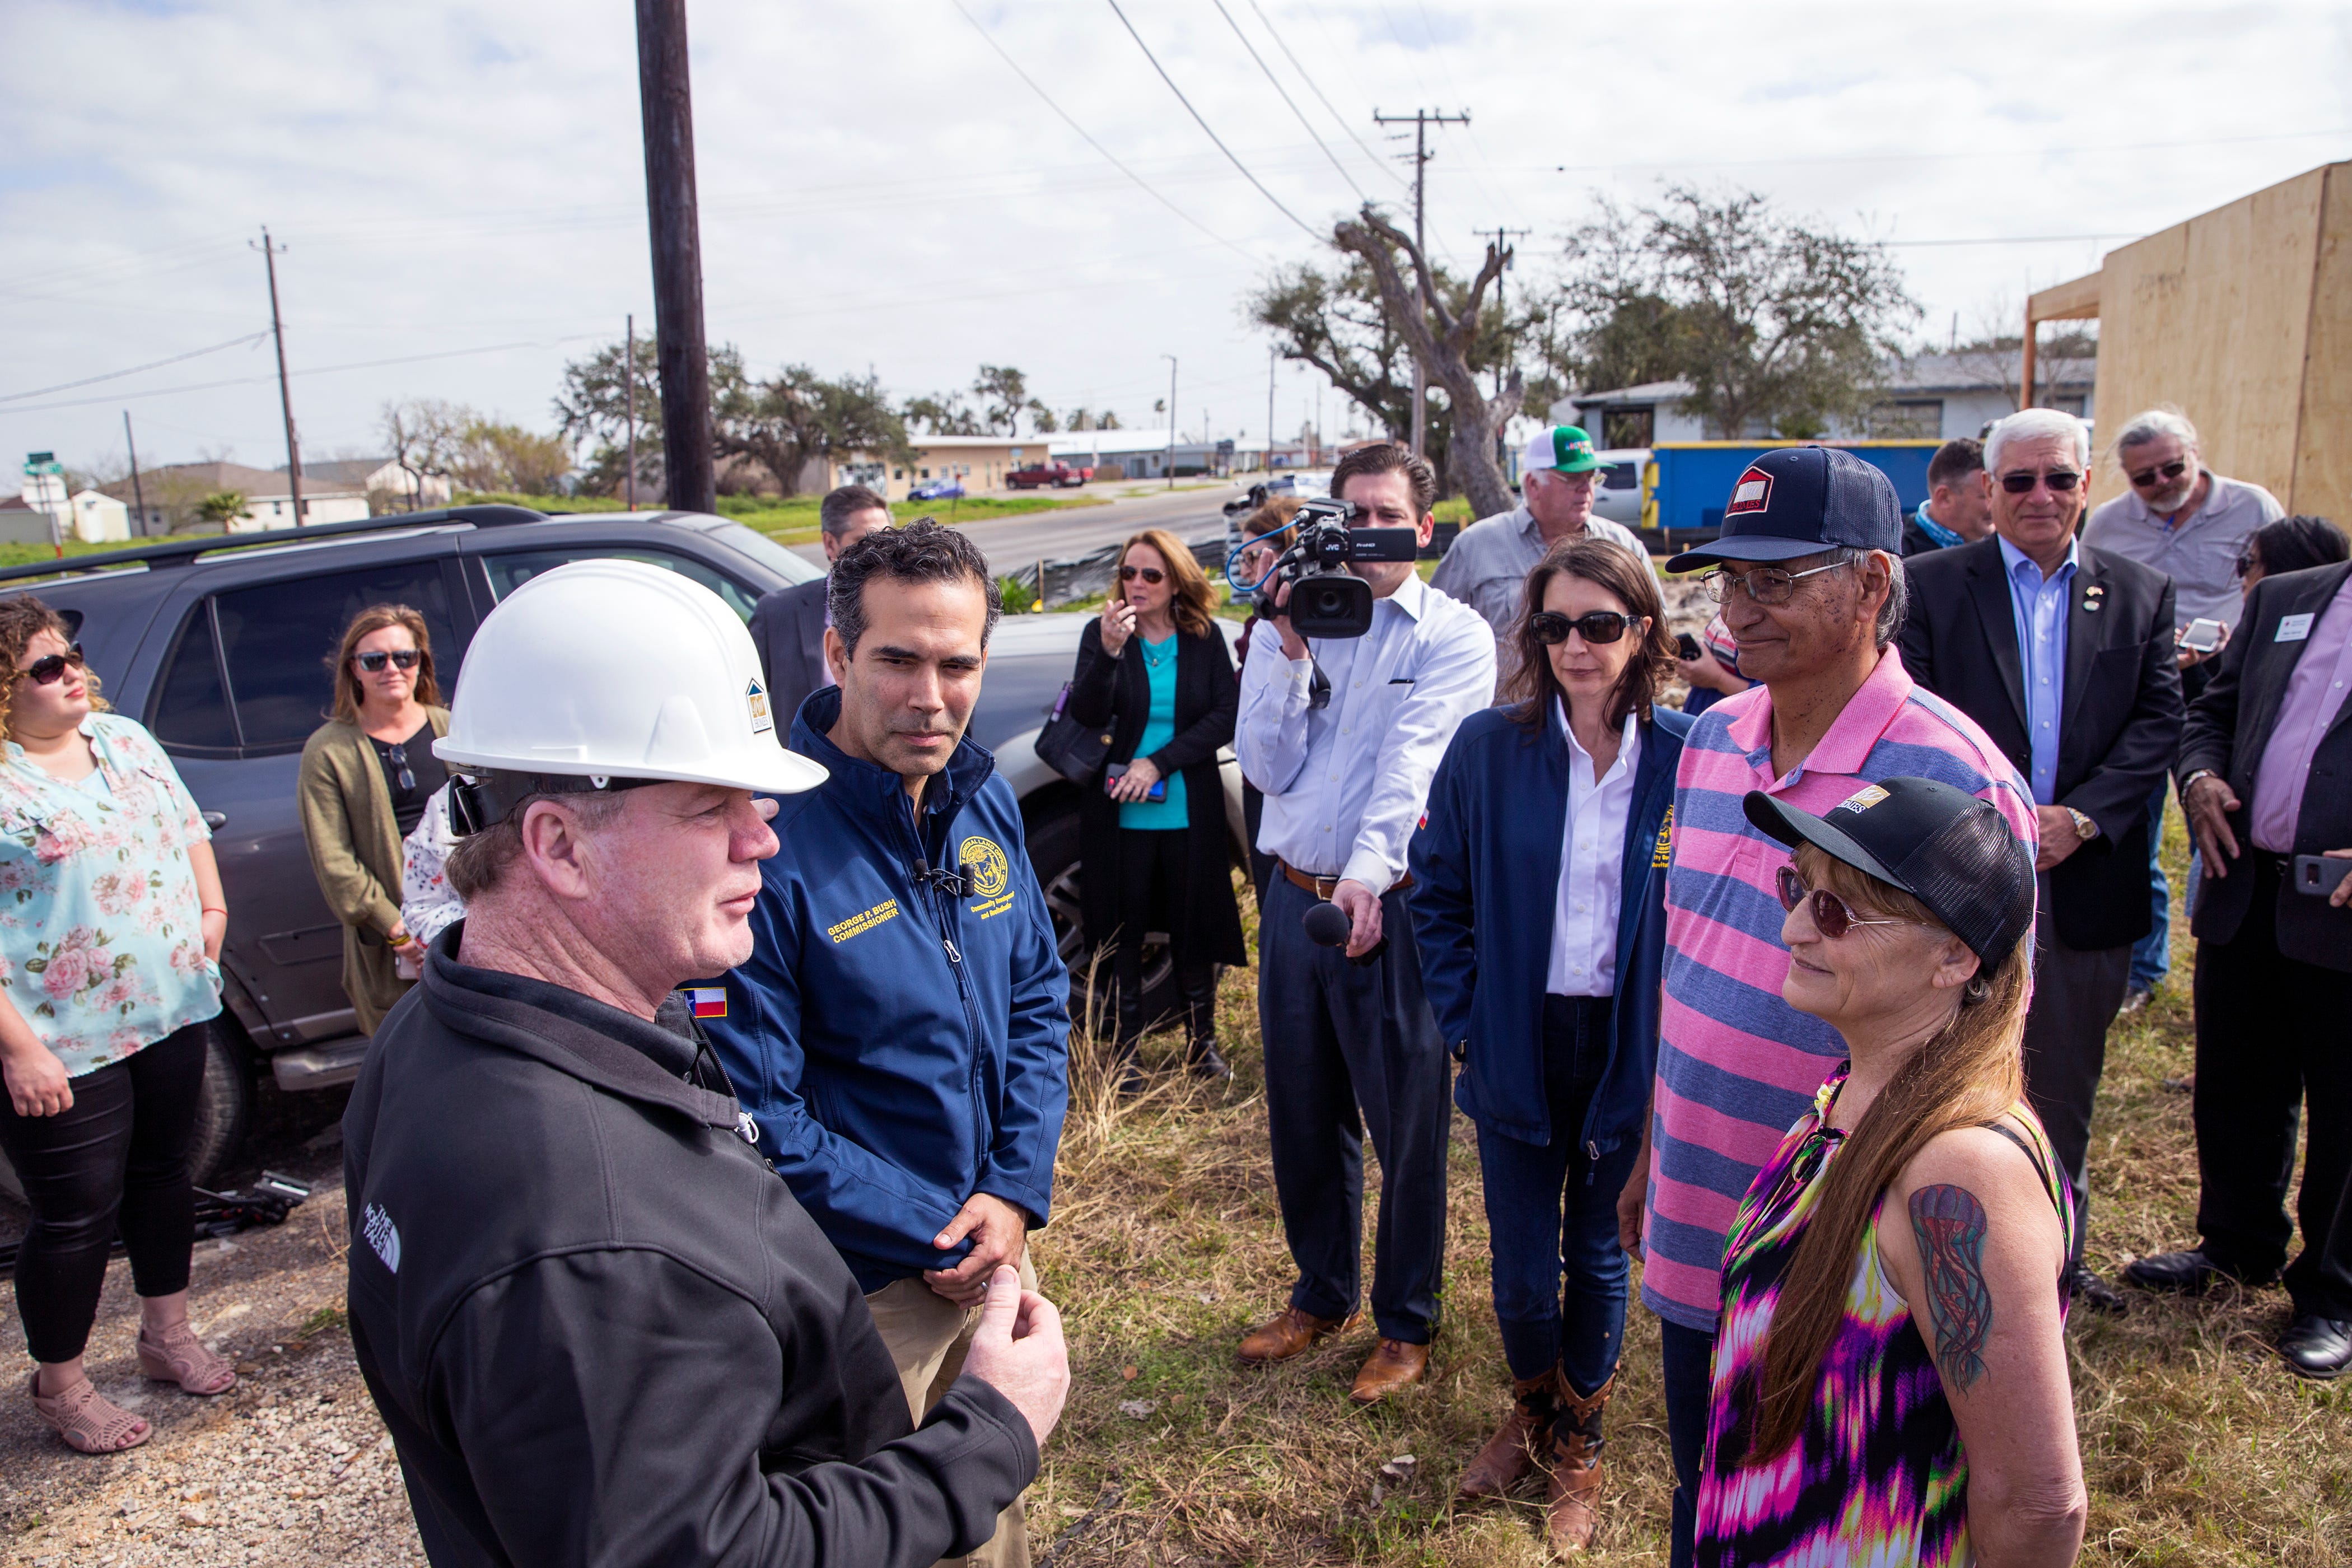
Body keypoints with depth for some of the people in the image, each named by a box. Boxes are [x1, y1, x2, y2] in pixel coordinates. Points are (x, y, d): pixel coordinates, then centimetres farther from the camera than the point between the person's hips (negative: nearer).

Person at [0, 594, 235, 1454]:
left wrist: (211, 910, 8)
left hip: (169, 1012, 7)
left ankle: (167, 1335, 38)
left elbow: (188, 826, 20)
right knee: (77, 1215, 4)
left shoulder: (123, 738, 7)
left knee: (161, 1172, 19)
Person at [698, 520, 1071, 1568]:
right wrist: (930, 1235, -17)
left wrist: (1018, 1191, -7)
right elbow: (758, 1114, -21)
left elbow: (1040, 998, 5)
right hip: (857, 1294, -6)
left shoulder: (985, 800, -2)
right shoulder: (766, 840, -24)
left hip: (996, 1248, 6)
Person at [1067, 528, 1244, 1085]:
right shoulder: (1101, 633, -3)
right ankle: (1126, 1049, 24)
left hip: (1190, 812, 1)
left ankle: (1202, 1040, 28)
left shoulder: (1205, 638, -1)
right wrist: (1109, 652, -27)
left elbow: (1226, 716, -5)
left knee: (1194, 926, 10)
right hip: (1120, 812, -1)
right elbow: (1085, 717, -11)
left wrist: (1159, 762, -14)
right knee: (1123, 929, 9)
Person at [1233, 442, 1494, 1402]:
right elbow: (1266, 766, 0)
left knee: (1407, 1122, 6)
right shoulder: (1288, 623, 8)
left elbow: (1414, 763, -19)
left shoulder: (1454, 635, -4)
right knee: (1303, 1112, 16)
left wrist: (1367, 871, -32)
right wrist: (1290, 651, -10)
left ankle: (1407, 1322, 26)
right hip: (1293, 896, 4)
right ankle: (1322, 1293, 37)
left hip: (1393, 905, -4)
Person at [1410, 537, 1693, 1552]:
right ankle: (1530, 1411, 43)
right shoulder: (1488, 748, -8)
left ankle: (1577, 1446, 42)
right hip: (1518, 1048, 0)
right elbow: (1438, 890, 2)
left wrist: (1673, 1043, -6)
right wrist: (1462, 1021, -3)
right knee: (1520, 1267, 11)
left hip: (1629, 1052, 0)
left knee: (1598, 1257, 17)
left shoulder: (1684, 757, -9)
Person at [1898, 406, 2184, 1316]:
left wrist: (2080, 815, -14)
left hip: (2083, 883, 3)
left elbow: (2159, 722, 0)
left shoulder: (2141, 595, 8)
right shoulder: (1930, 585, -1)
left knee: (2063, 1090, 16)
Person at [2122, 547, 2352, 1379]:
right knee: (2235, 1089, 17)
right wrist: (2200, 775, -5)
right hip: (2246, 892, 5)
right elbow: (2213, 710, 18)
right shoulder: (2281, 601, 11)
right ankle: (2239, 1244, 38)